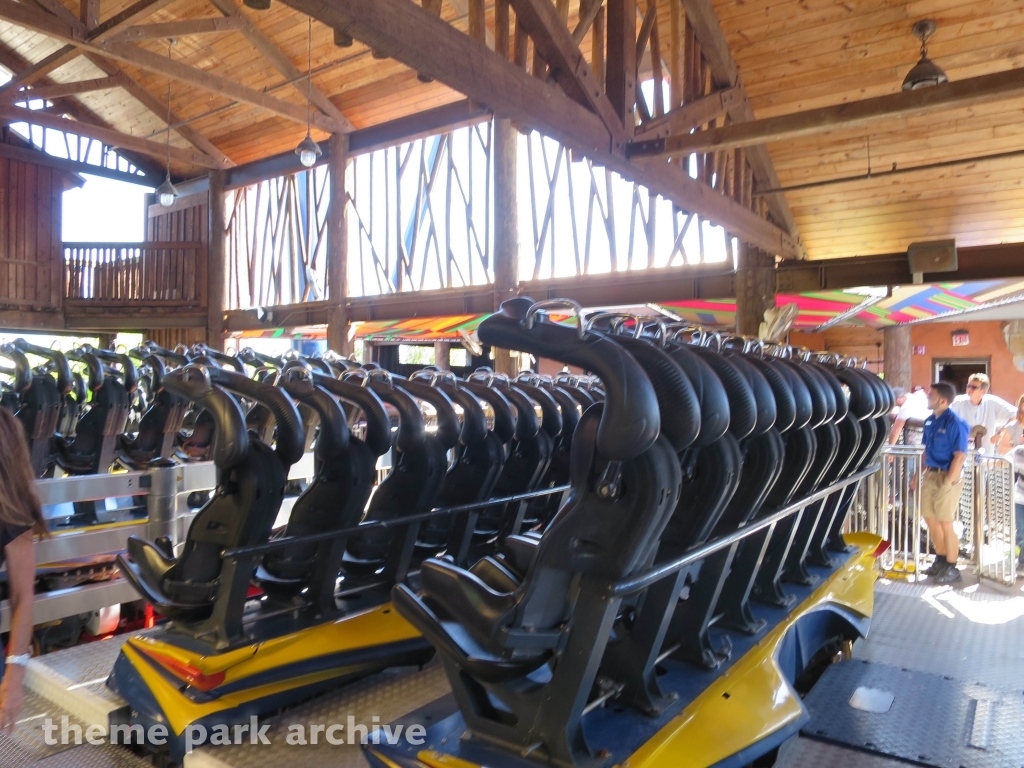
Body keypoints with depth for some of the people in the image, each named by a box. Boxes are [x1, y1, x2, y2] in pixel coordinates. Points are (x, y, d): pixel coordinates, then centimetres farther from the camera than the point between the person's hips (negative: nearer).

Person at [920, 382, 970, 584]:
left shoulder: (955, 423, -17)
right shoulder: (930, 420, 6)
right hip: (931, 474, 8)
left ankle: (952, 568, 15)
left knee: (945, 522, 1)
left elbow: (960, 455, -19)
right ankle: (941, 559, 32)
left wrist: (948, 481, -21)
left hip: (947, 477, -8)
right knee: (930, 518, 15)